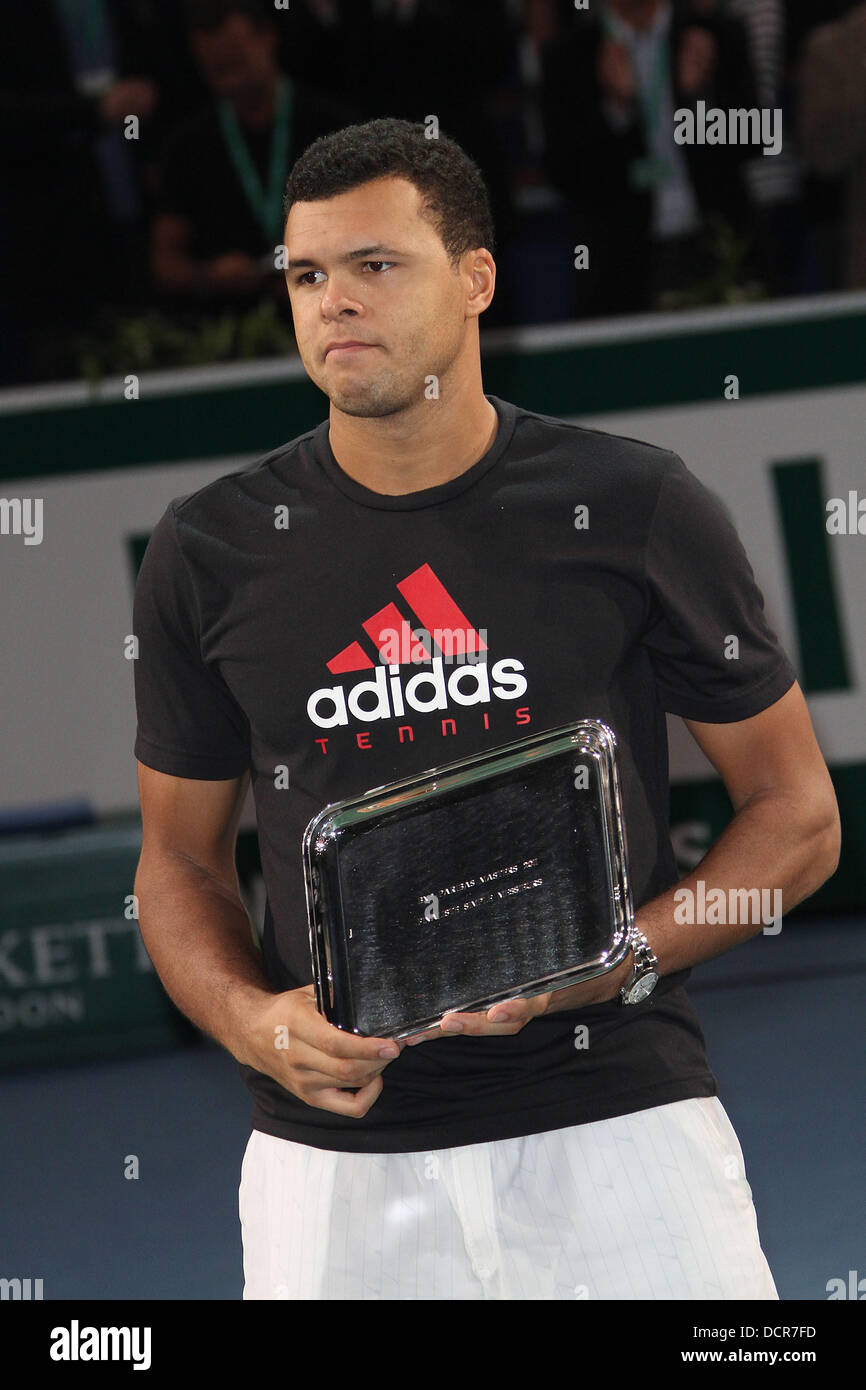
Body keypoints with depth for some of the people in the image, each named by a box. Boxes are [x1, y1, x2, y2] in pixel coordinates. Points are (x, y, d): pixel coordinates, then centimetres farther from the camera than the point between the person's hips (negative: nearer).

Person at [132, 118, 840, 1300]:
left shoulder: (636, 511, -1)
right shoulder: (212, 552, 4)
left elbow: (798, 816, 4)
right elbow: (181, 858, 12)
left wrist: (614, 964, -11)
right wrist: (252, 1020, -8)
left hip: (615, 1123, -1)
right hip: (334, 1149, 1)